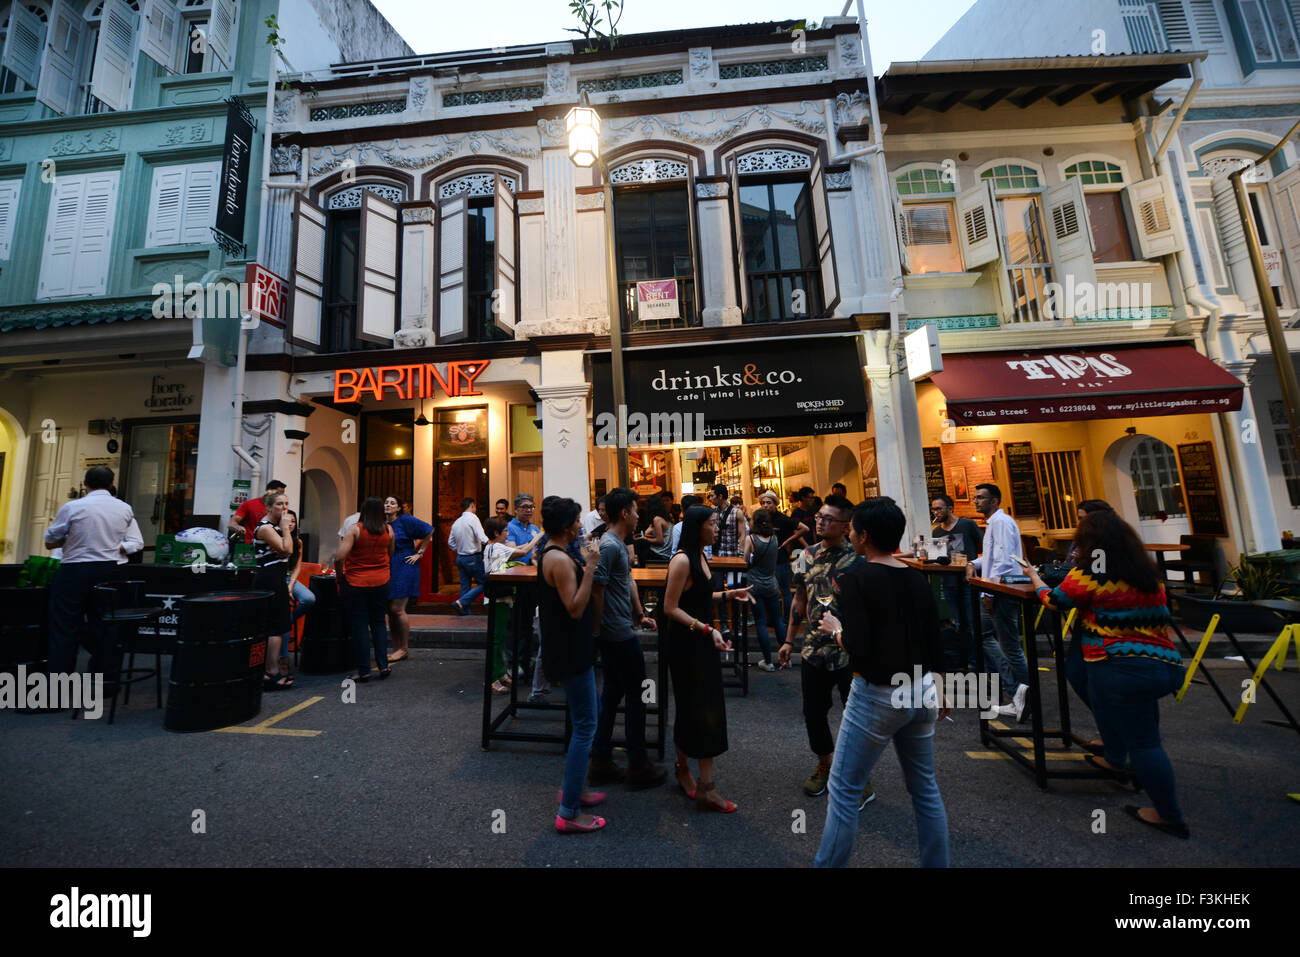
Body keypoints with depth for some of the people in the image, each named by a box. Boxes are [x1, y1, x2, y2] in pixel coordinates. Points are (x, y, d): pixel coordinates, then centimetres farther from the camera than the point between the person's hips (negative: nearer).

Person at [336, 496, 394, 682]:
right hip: (381, 581, 3)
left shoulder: (355, 529, -12)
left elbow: (340, 556, -17)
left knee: (359, 625, 5)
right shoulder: (388, 530, -1)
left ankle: (363, 671, 10)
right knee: (378, 622, 15)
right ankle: (383, 665, 14)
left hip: (356, 583, -3)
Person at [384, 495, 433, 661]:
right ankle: (396, 649, 17)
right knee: (390, 610, 7)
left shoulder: (406, 520, -8)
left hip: (404, 568, -6)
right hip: (388, 570, 6)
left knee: (397, 609, -8)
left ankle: (404, 649, 6)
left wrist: (419, 553, -7)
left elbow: (429, 531, -8)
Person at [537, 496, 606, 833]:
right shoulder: (560, 560, -23)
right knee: (585, 726, 0)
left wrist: (584, 565, 10)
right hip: (571, 653, -11)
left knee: (584, 720, 22)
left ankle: (571, 788, 36)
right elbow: (575, 608, -26)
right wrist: (590, 568, -27)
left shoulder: (549, 554, 9)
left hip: (568, 649, 11)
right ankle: (568, 812, 12)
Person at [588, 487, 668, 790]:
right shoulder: (609, 546, -21)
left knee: (612, 693, 17)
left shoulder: (619, 544, 11)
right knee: (636, 697, 5)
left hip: (614, 635, 10)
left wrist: (640, 614, 18)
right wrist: (596, 632, -16)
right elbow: (596, 591, -22)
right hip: (619, 635, -10)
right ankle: (638, 767, 21)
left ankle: (602, 762, 30)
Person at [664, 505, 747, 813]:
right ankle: (683, 768, 27)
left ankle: (705, 787, 27)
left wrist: (729, 594, 14)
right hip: (685, 645, -9)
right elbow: (670, 608, -21)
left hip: (703, 643, 9)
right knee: (690, 710, 6)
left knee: (708, 710, 14)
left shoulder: (700, 557, 8)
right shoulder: (682, 560, -20)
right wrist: (707, 629, -26)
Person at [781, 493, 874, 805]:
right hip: (814, 651, 5)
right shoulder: (807, 555, 2)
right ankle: (824, 765, 42)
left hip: (850, 652, -5)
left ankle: (861, 780, 34)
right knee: (813, 712, 16)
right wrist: (789, 640, 12)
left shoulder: (858, 559, -13)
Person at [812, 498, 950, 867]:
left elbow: (858, 647, -22)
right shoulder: (917, 579, 2)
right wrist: (938, 691, 21)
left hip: (878, 695, -7)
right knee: (925, 788, 22)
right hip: (922, 692, 7)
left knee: (843, 791, 7)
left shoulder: (856, 578, -18)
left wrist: (835, 628, -3)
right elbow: (934, 642, 9)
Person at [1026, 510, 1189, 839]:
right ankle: (1115, 760, 42)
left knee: (1144, 743, 5)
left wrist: (1035, 578, 20)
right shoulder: (1150, 574, 9)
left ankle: (1170, 817, 16)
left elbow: (1052, 599, 0)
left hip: (1122, 667, -8)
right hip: (1167, 664, 8)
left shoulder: (1087, 575, -13)